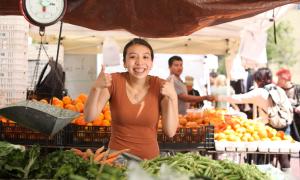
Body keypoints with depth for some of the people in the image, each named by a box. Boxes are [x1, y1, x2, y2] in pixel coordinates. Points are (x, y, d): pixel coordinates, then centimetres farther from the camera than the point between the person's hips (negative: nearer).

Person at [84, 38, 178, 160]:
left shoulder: (161, 86, -6)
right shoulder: (114, 81, -7)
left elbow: (170, 132, -9)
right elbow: (89, 117, -12)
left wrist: (172, 97, -19)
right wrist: (96, 88, -26)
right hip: (117, 156, -1)